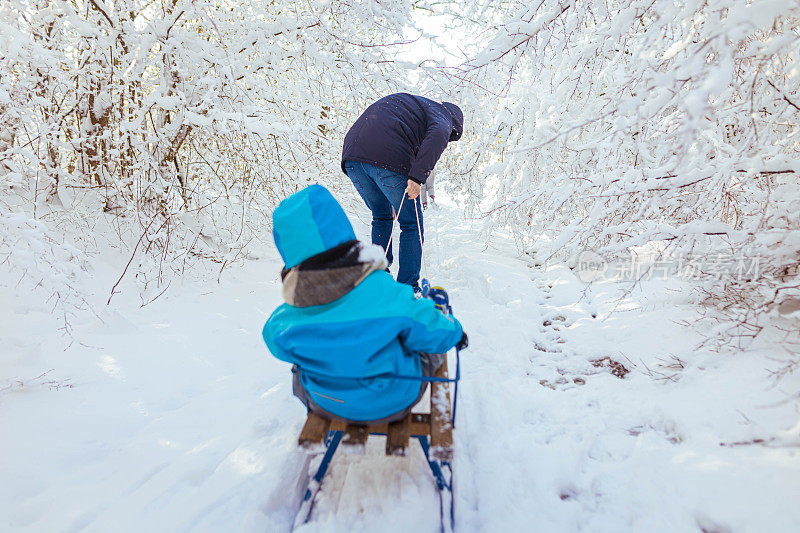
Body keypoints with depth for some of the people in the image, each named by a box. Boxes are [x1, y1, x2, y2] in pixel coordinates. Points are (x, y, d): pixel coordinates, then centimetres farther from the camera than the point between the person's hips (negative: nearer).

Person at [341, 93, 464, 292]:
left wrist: (391, 202, 42)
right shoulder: (442, 114, 15)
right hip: (390, 160, -7)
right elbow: (437, 136, -12)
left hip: (352, 157, 7)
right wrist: (417, 177, -18)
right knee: (412, 224, 9)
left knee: (381, 217, 25)